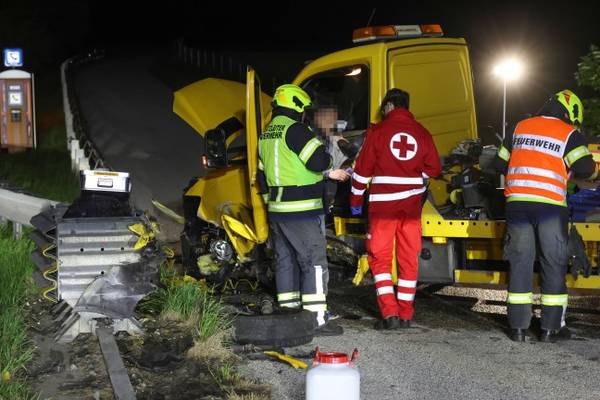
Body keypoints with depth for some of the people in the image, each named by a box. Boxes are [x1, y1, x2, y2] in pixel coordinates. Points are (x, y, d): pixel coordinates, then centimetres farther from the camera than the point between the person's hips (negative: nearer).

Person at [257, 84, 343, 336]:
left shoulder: (266, 135, 15)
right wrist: (327, 159, 1)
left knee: (286, 260, 13)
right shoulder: (295, 130, -14)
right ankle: (317, 319, -9)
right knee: (314, 262, -6)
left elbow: (262, 175, 21)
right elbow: (318, 162, -22)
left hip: (277, 211, 9)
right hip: (301, 211, -9)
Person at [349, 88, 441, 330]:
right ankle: (405, 315, 14)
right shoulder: (422, 133, 4)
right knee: (409, 260, 10)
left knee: (380, 258, 4)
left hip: (383, 205, -3)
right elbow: (433, 169, 8)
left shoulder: (378, 131, -4)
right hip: (411, 206, 3)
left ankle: (389, 314, -6)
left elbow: (363, 169, -3)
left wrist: (356, 200, 7)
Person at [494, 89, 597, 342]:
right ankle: (551, 327, 8)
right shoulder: (569, 134, 1)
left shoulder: (520, 128, 14)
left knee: (520, 262, 9)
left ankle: (518, 327, 10)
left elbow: (500, 164, 18)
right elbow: (584, 168, -8)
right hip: (550, 205, -4)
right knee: (554, 265, 6)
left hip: (517, 203, 4)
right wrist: (592, 170, 14)